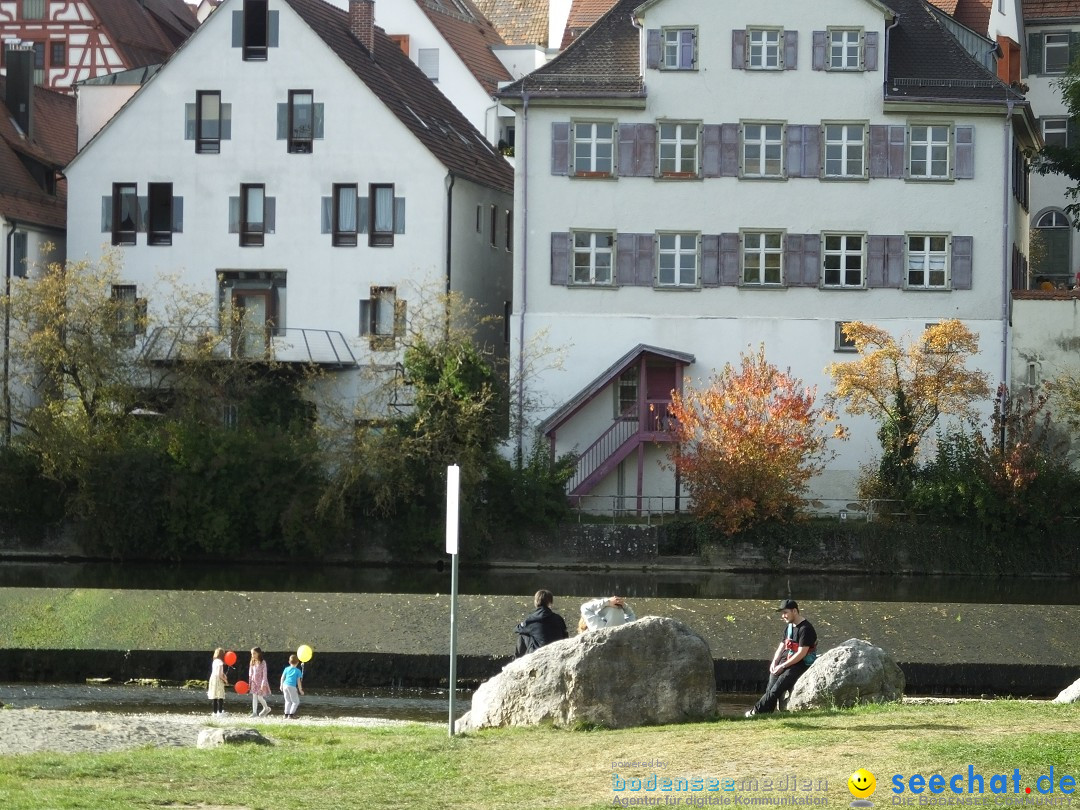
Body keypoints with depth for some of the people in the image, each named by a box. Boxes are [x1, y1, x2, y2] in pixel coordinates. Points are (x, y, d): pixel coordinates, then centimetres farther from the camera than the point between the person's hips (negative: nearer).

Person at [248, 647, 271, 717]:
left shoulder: (262, 663, -12)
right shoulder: (252, 663, 5)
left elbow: (264, 674, -13)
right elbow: (250, 673, 12)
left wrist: (263, 684, -17)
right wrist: (249, 683, 10)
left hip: (260, 682, -6)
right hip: (254, 682, 6)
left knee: (260, 697, -4)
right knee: (254, 697, 4)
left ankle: (266, 708, 21)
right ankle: (254, 712, 7)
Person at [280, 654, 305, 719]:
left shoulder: (286, 669, 9)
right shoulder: (298, 671, -2)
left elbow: (282, 678, 13)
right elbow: (298, 681, -3)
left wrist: (281, 686, 27)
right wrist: (300, 689, 5)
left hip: (285, 685, 5)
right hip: (292, 687, -5)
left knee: (288, 701, 17)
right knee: (296, 702, 6)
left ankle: (286, 714, 11)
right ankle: (291, 714, -4)